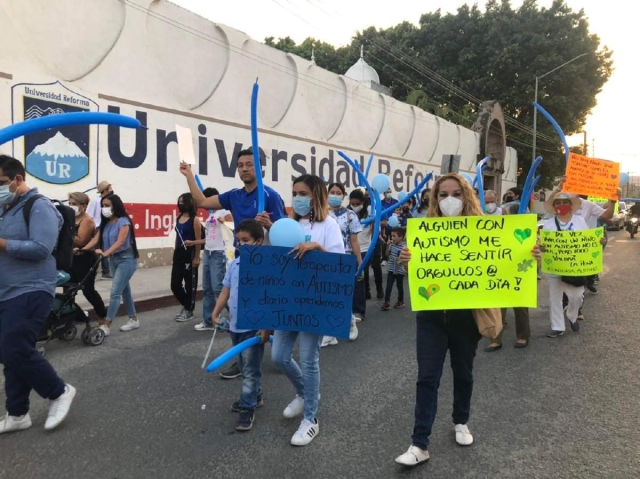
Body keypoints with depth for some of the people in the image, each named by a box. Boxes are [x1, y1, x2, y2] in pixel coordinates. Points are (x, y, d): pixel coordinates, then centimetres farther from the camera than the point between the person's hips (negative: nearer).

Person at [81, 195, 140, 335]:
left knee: (115, 292, -11)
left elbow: (120, 242, -26)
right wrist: (83, 249, -18)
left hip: (126, 259, -8)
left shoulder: (123, 221, -14)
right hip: (114, 259, 8)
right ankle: (133, 320, 24)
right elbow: (95, 239, -1)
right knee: (124, 290, 13)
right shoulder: (105, 223, 7)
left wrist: (105, 253, -39)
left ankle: (106, 325, -9)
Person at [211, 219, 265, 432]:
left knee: (250, 369, 3)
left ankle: (247, 408, 14)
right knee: (244, 366, 21)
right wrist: (216, 313, 1)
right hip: (235, 325, 7)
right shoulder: (234, 264, 4)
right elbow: (226, 290, 10)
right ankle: (254, 396, 39)